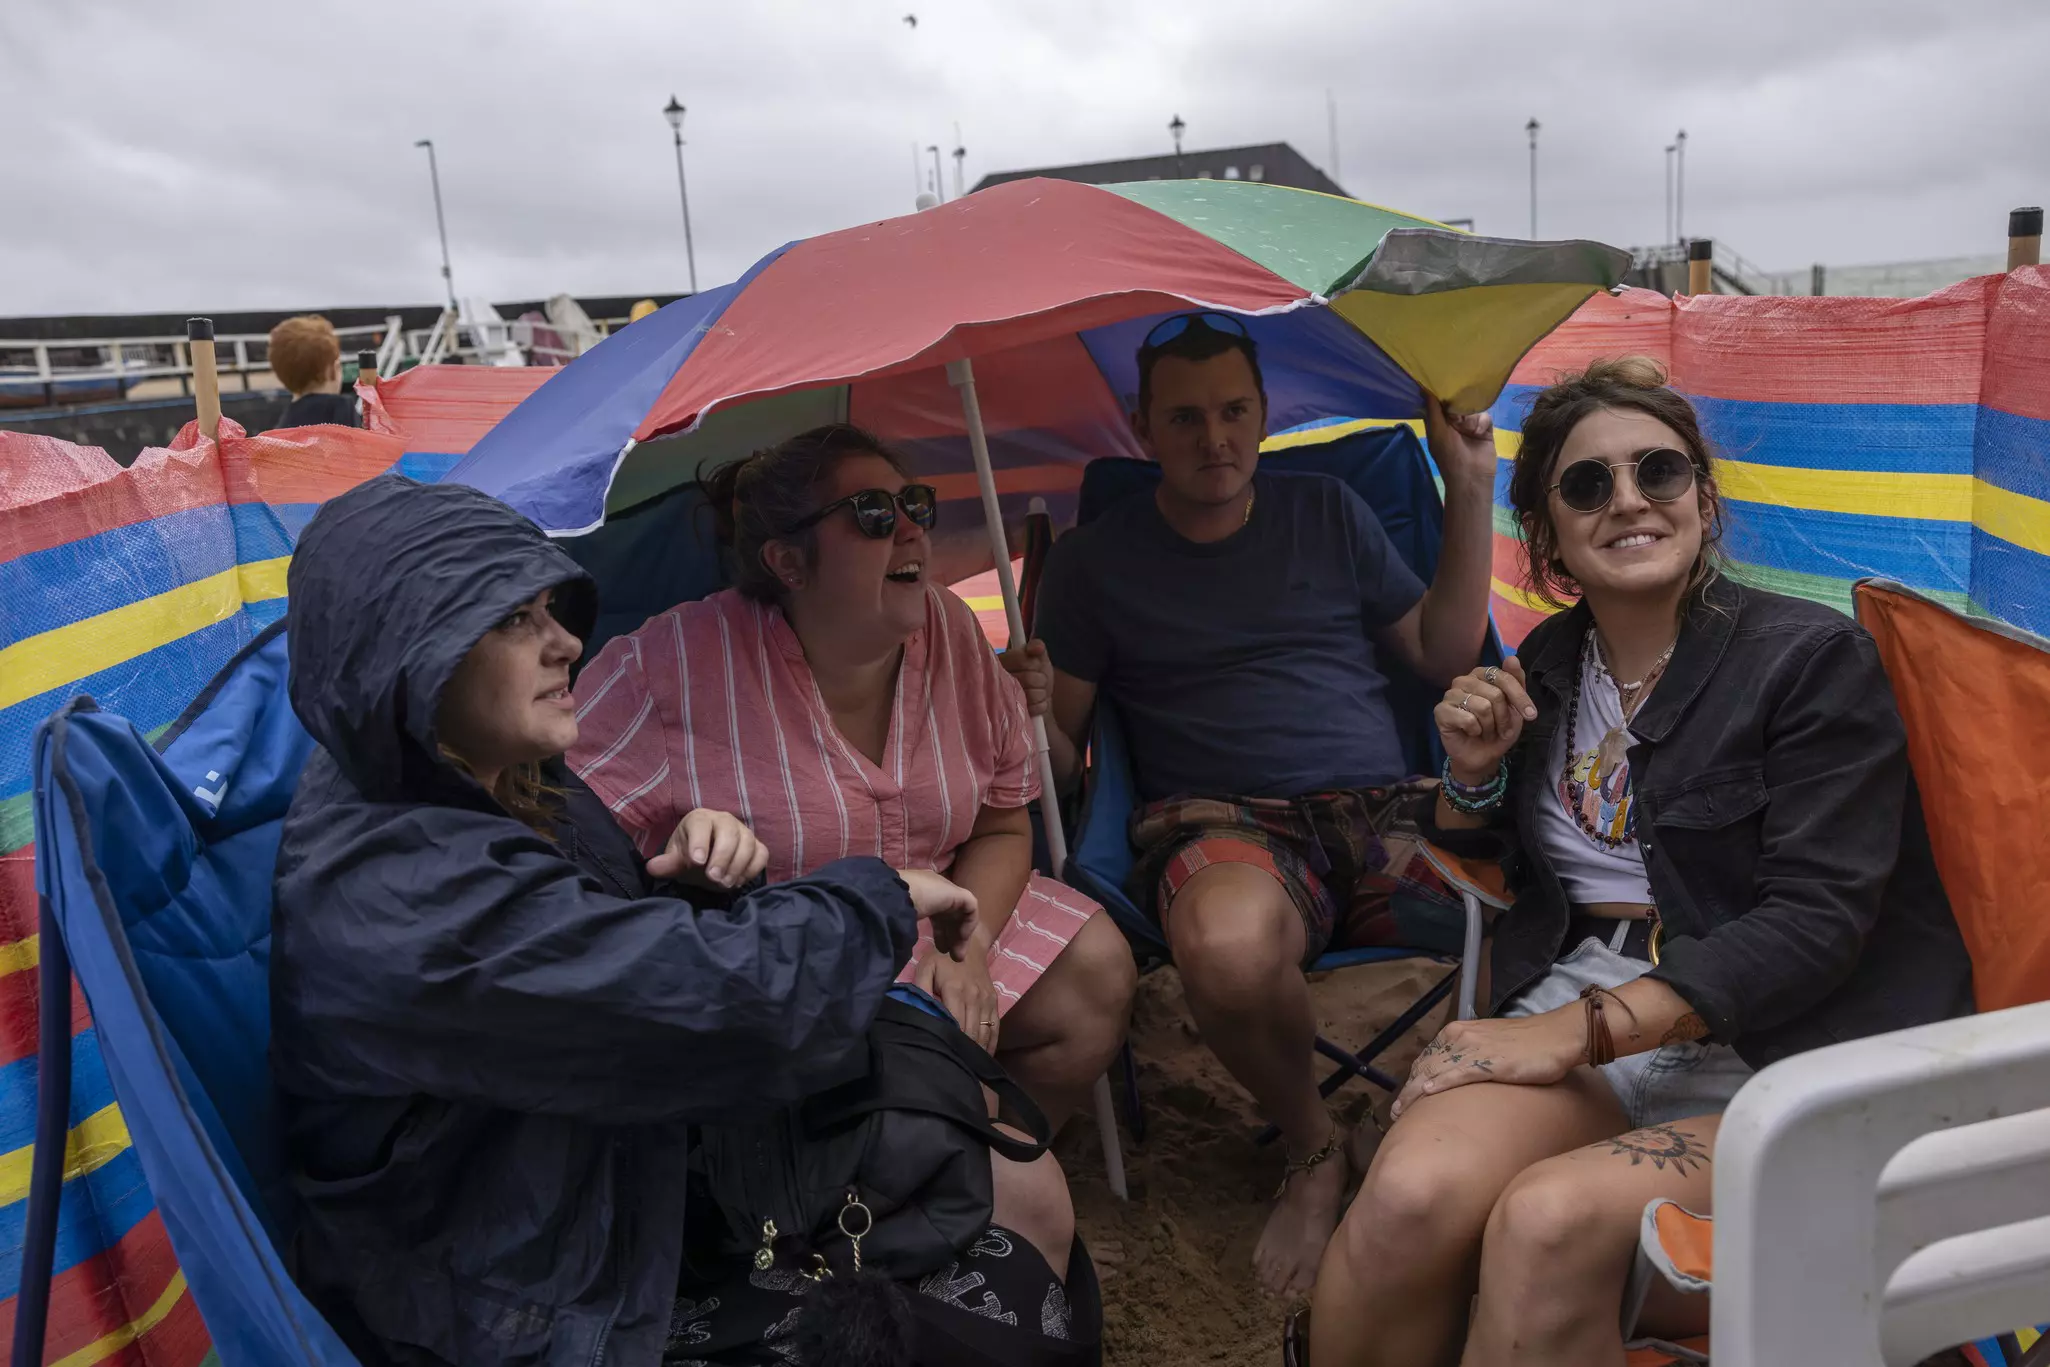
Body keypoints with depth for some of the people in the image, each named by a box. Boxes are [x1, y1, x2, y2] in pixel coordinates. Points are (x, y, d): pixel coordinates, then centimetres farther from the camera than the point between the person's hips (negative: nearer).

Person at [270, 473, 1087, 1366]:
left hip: (635, 1185, 9)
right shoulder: (401, 905, -31)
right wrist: (884, 895, -15)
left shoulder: (501, 781, -1)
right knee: (1010, 1294, -10)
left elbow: (633, 947, 14)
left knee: (1026, 1195, 8)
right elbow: (735, 1005, -34)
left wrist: (697, 871, -9)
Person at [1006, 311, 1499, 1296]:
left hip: (1383, 809, 3)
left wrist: (1471, 490, 9)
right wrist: (1030, 712, -15)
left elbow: (1444, 655, 16)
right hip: (1223, 822, -2)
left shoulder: (1327, 511, 18)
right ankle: (1312, 1149, -5)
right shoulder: (1095, 559, 10)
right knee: (1227, 951, -39)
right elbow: (1062, 753, 9)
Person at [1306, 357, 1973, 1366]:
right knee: (1412, 1193, -29)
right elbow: (1481, 869, 24)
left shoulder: (1814, 657, -4)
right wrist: (1473, 774, 1)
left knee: (1548, 1221, -32)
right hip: (1580, 994, 4)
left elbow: (1816, 920, -14)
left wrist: (1582, 1029, -20)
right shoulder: (1549, 661, 13)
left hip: (1778, 1045, -3)